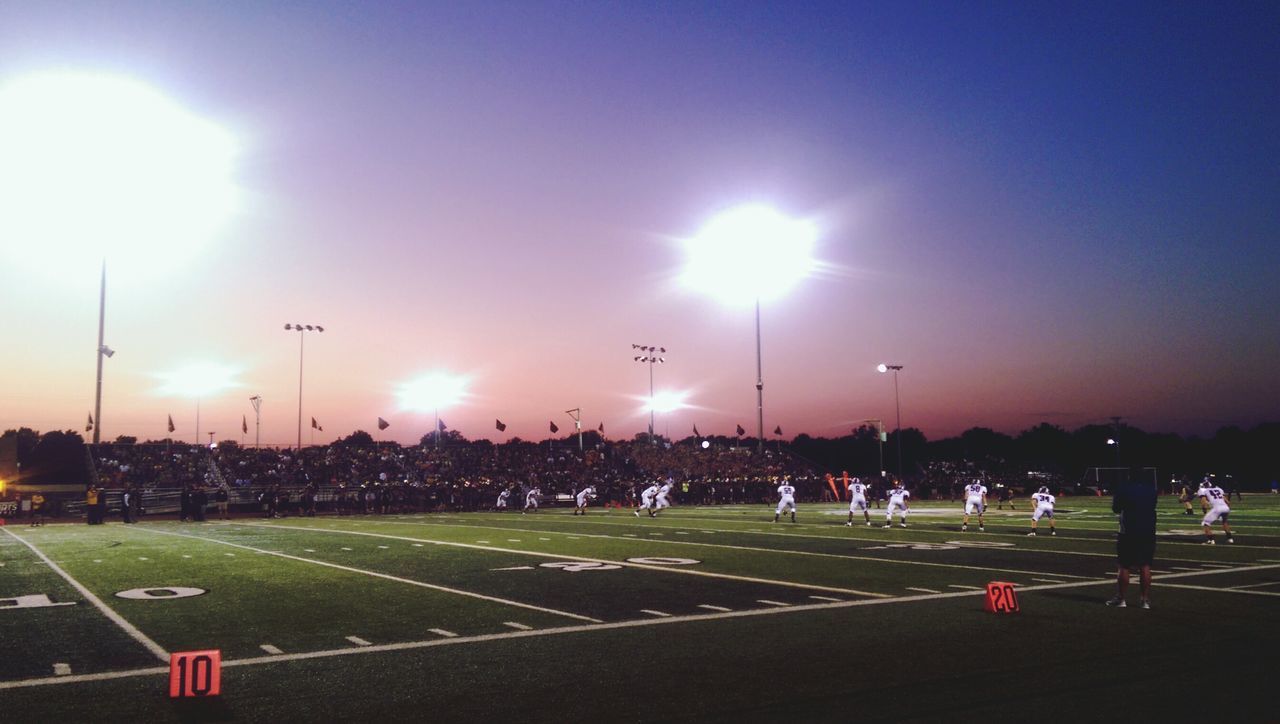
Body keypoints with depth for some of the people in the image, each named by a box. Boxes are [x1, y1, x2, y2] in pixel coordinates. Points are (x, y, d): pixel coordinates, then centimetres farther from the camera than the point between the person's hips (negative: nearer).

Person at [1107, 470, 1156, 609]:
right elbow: (1152, 507, 15)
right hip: (1148, 532, 4)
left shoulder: (1124, 488, -11)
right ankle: (1146, 599, 9)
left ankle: (1120, 598, 9)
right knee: (1145, 566, 8)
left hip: (1129, 533, -4)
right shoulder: (1151, 488, 1)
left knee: (1123, 566, 4)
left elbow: (1116, 508, -1)